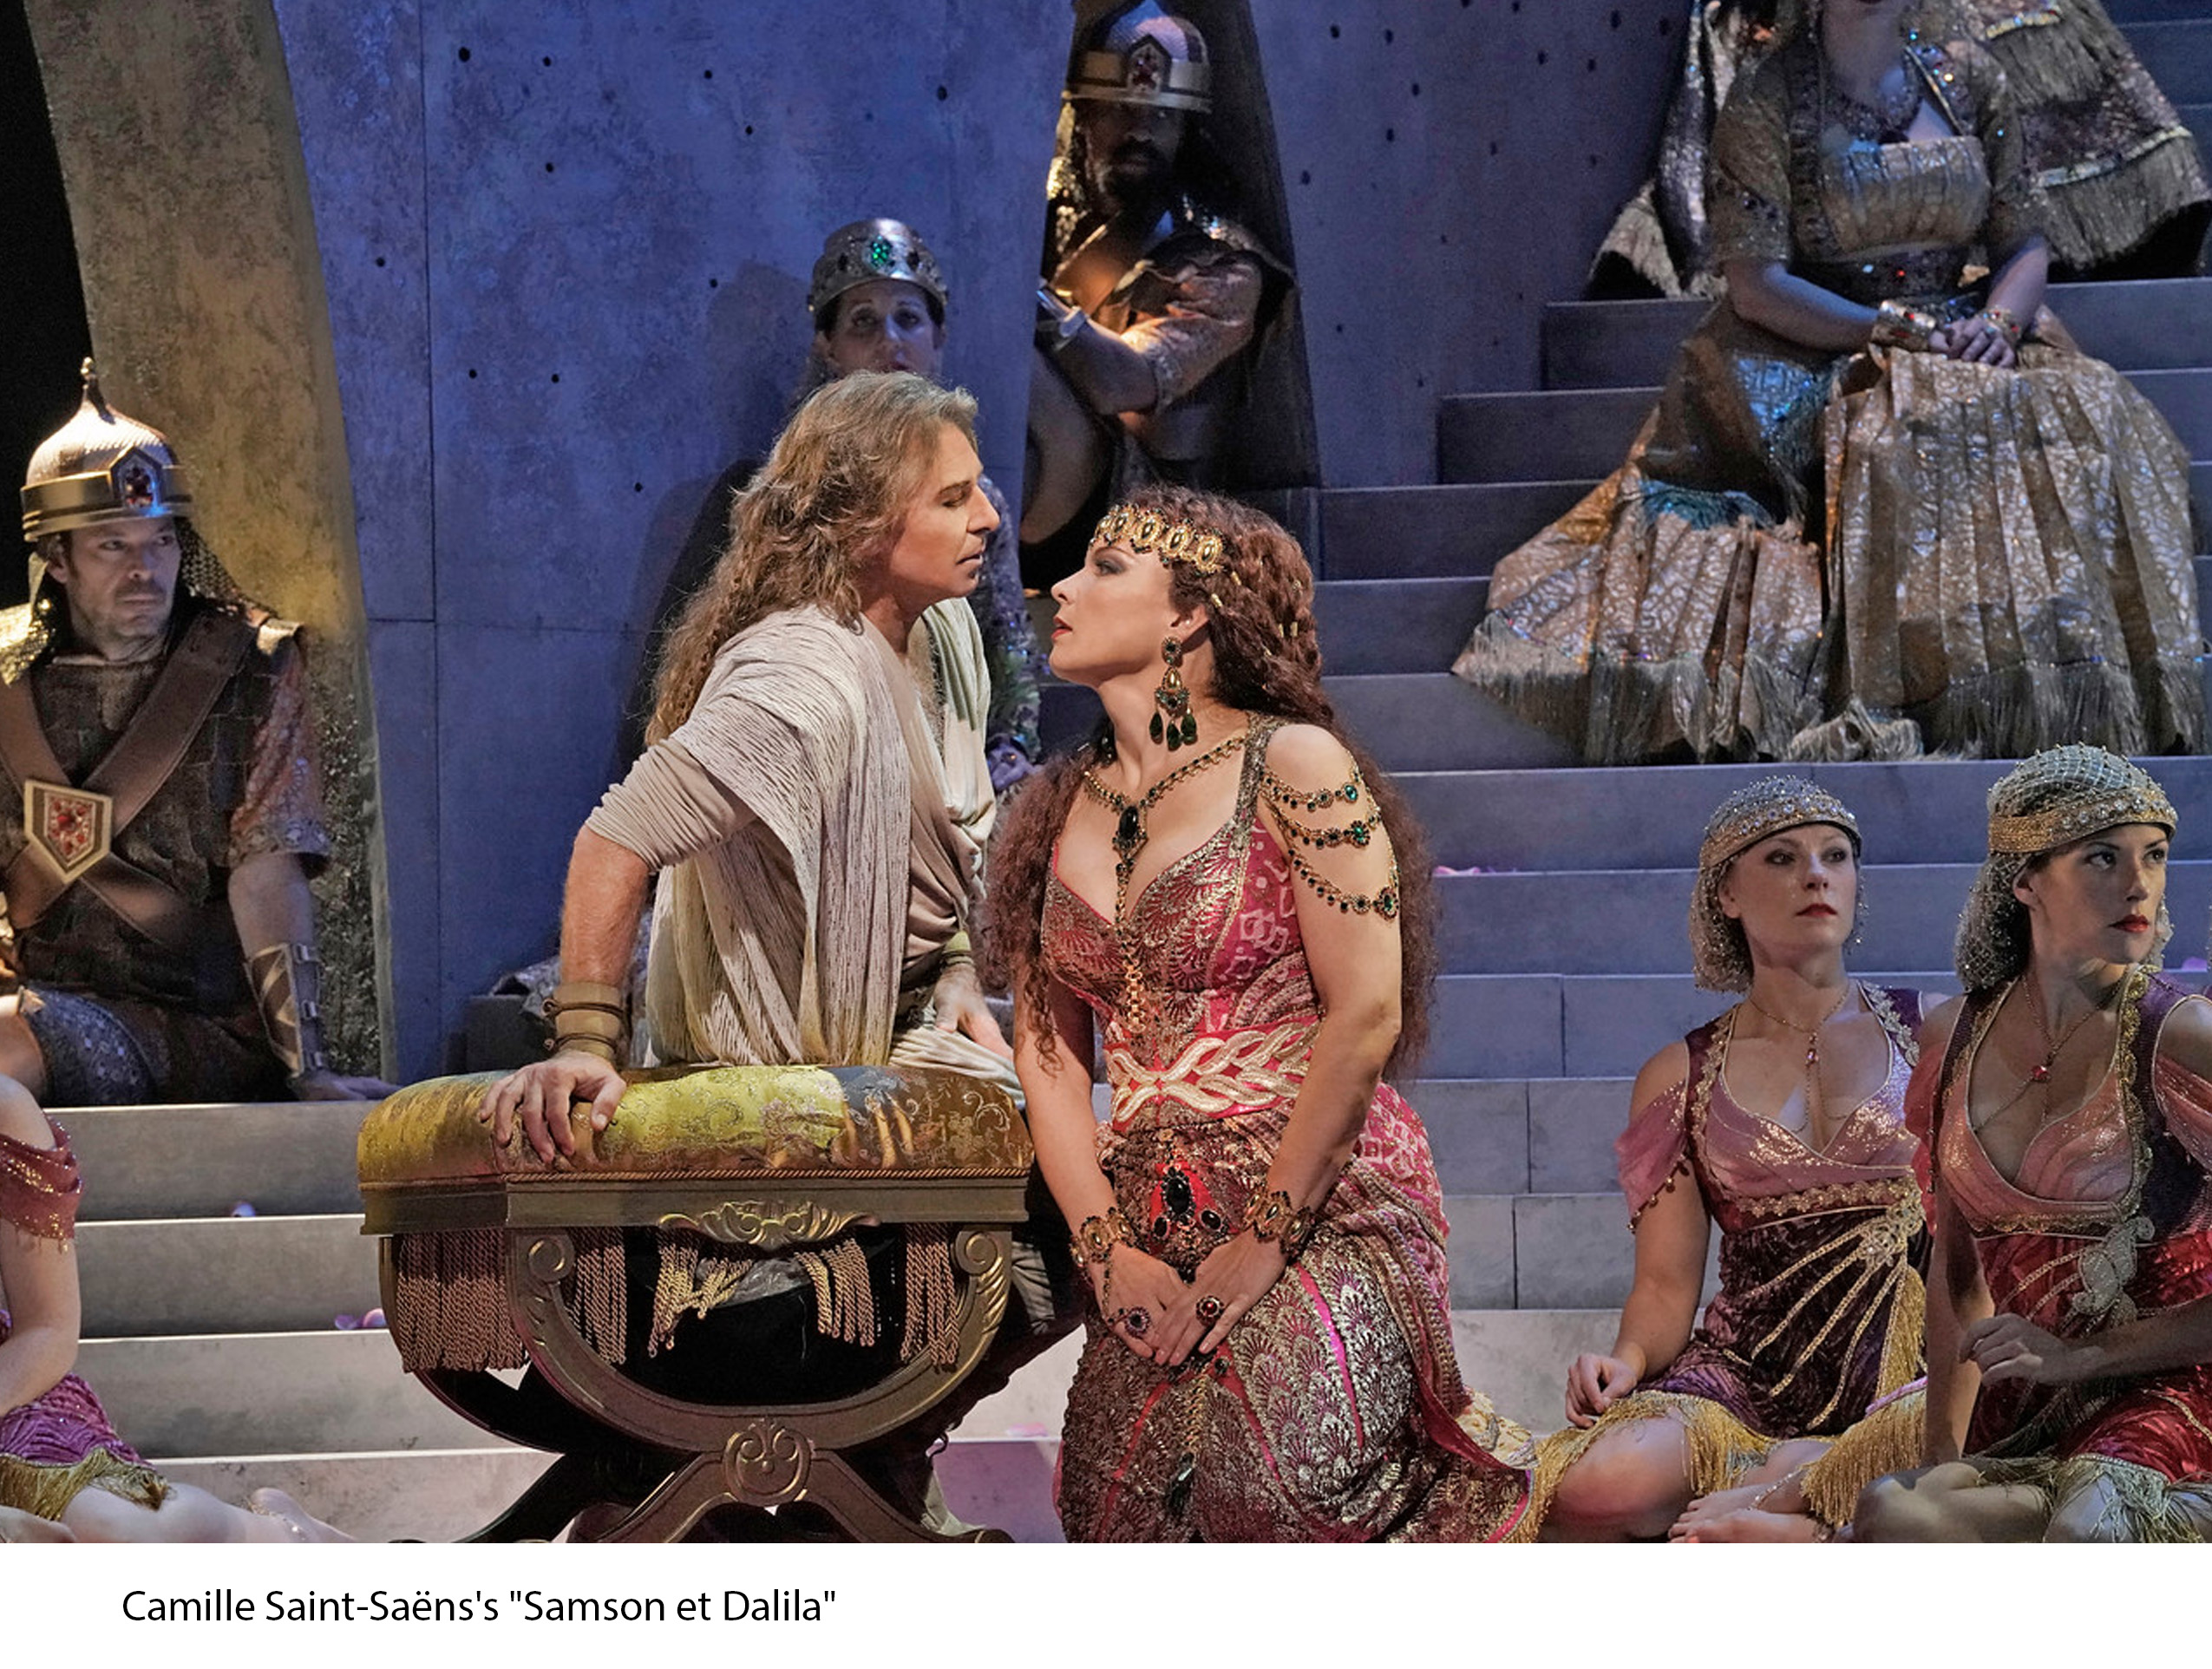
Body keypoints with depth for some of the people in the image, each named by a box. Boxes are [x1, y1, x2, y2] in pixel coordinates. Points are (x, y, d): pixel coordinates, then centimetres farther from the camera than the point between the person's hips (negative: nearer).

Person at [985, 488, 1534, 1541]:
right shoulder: (1059, 813, 13)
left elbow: (1365, 1018, -11)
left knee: (1266, 1487, -28)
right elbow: (1048, 1052, 11)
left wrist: (1262, 1244, -12)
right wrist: (1108, 1252, -3)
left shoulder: (1289, 766, -5)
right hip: (1150, 1233, 6)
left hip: (1322, 1216, -6)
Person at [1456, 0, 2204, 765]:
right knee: (1897, 445, -38)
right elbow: (1756, 286, -9)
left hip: (1963, 337, 4)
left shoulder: (1966, 78, 10)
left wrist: (1999, 321, -10)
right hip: (1814, 354, -4)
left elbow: (2024, 243, 13)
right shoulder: (1767, 102, -3)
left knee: (2092, 417, -26)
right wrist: (1904, 329, -16)